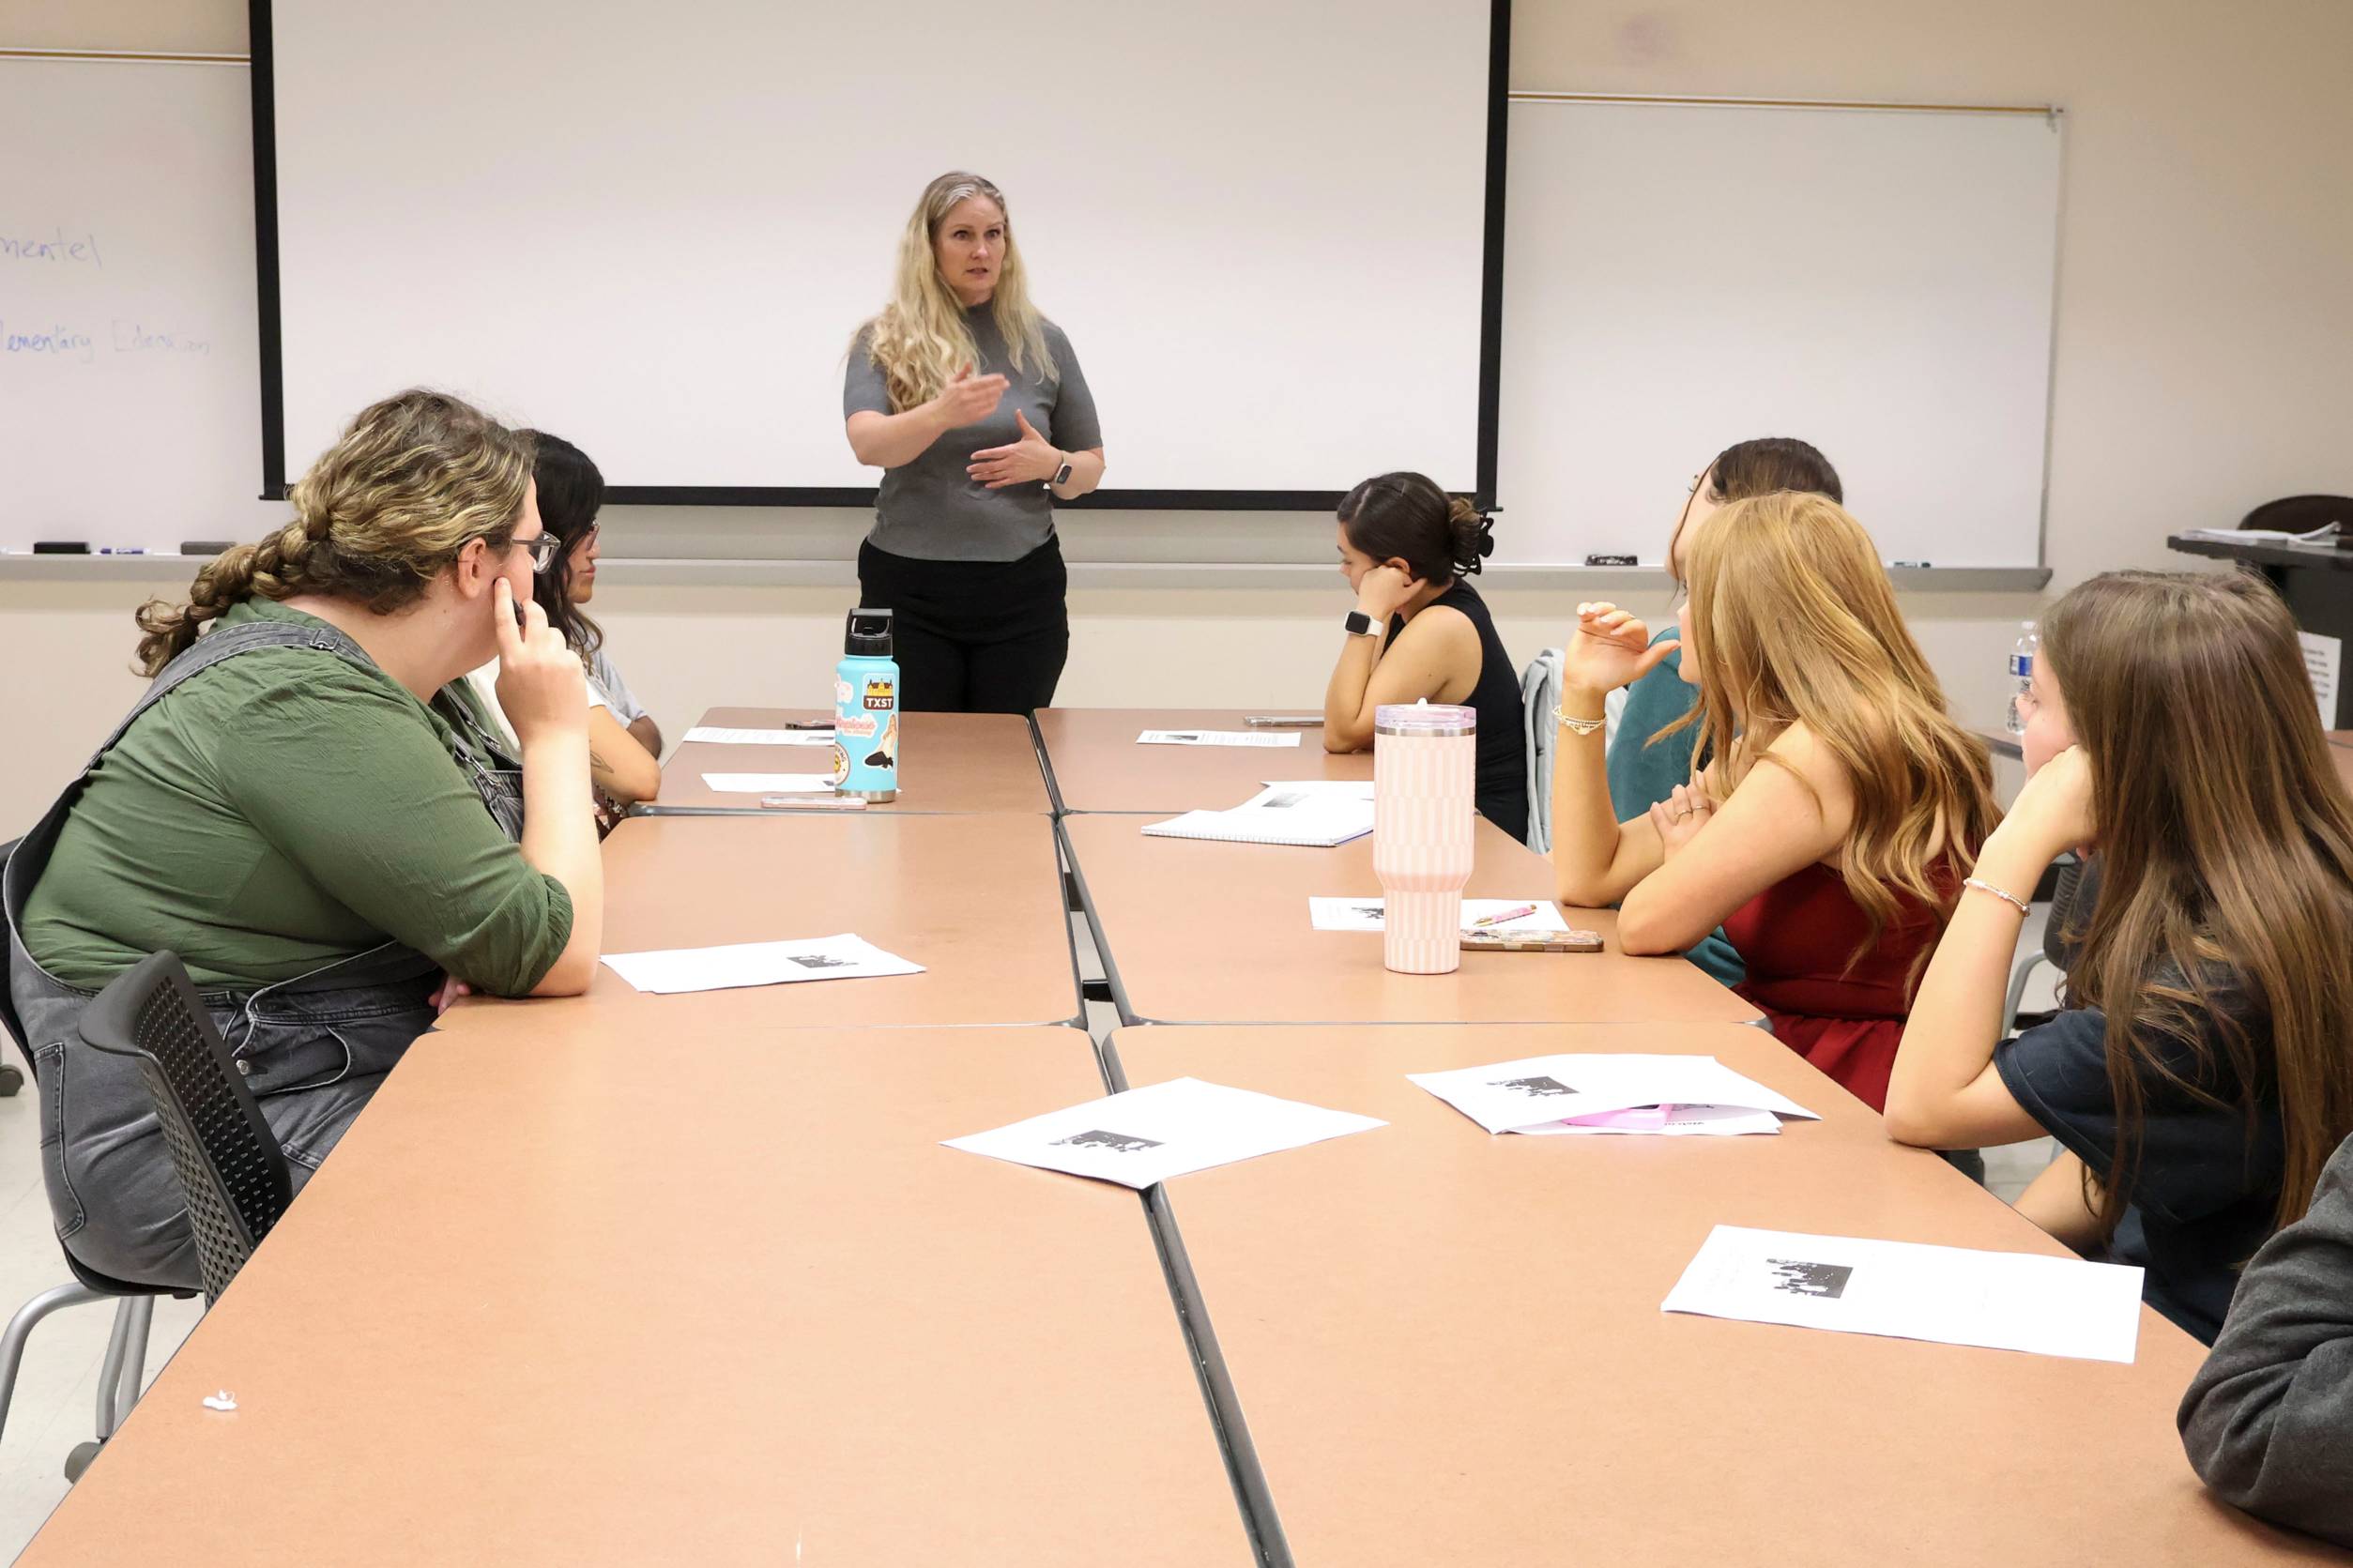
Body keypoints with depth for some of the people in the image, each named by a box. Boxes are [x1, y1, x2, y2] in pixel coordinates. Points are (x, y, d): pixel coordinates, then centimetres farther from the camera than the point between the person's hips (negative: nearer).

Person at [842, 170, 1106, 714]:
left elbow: (1091, 466, 12)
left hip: (1022, 592, 2)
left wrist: (1051, 464, -11)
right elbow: (867, 443, -17)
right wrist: (942, 413, -36)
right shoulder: (885, 341, 0)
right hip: (909, 592, -1)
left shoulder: (1043, 342, 7)